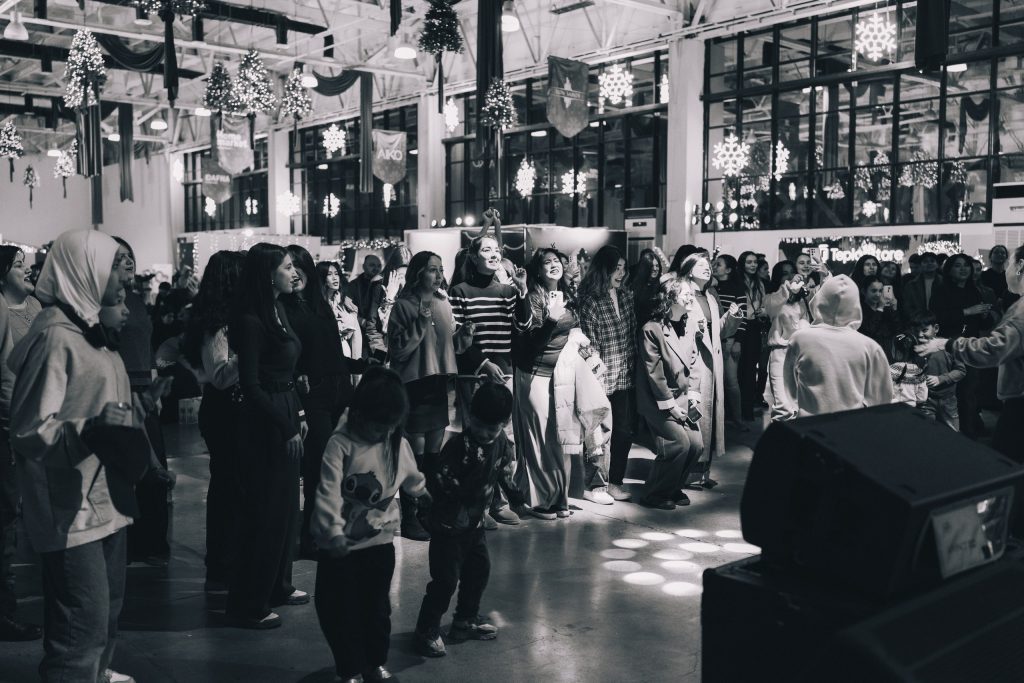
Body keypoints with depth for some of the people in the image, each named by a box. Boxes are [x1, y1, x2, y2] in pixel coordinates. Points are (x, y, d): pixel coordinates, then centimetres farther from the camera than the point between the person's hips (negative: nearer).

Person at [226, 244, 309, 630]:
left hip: (286, 419, 9)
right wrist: (286, 427, -15)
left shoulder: (279, 311, 9)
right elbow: (251, 385, -17)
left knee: (287, 506, 16)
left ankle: (278, 586, 30)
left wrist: (299, 416, 9)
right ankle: (248, 606, 9)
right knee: (266, 513, -2)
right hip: (265, 424, -9)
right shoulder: (251, 320, -16)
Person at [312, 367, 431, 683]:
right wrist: (333, 531, -36)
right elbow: (328, 492, -26)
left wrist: (423, 493, 37)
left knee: (377, 607, 15)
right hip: (341, 545, -3)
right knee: (340, 609, 6)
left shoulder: (398, 443, -2)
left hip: (380, 542, 3)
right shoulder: (340, 444, -18)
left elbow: (411, 477, 20)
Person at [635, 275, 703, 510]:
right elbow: (654, 373, -16)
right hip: (658, 402, -7)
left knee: (696, 444, -3)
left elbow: (692, 363, 14)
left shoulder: (685, 328, 9)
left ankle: (673, 488, 20)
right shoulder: (651, 330, -15)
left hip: (682, 398, 7)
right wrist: (670, 405, -15)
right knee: (679, 442, -18)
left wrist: (693, 393, 1)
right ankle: (653, 494, 0)